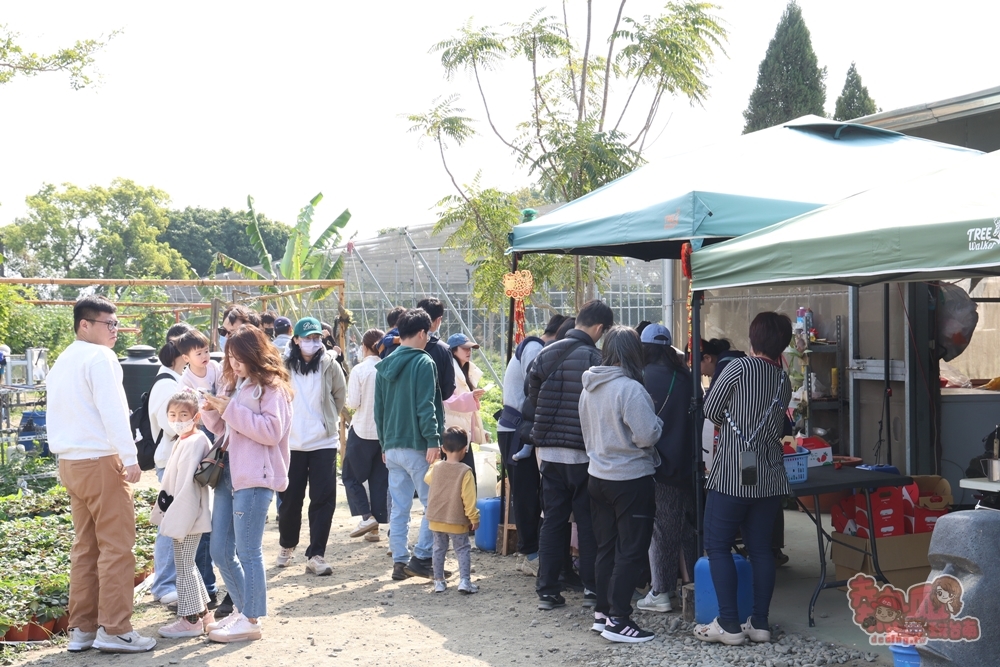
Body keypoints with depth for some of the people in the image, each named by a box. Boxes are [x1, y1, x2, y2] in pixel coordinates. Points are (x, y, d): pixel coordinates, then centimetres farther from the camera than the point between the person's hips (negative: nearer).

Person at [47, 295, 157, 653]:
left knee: (85, 546, 12)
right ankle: (114, 630, -3)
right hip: (100, 461, -9)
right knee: (116, 546, -4)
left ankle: (82, 628, 15)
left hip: (70, 462, 9)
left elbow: (58, 414, 18)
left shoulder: (62, 361, 17)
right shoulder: (100, 357, -11)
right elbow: (112, 410, -19)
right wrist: (130, 457, -18)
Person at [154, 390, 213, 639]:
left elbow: (187, 484, -22)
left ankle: (190, 620, 6)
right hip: (180, 515, 10)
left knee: (183, 566, -3)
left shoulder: (194, 442, -18)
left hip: (188, 516, -10)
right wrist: (168, 513, 15)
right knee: (187, 565, 19)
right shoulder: (182, 441, 14)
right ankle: (201, 611, 30)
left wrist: (178, 520, -23)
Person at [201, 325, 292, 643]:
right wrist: (212, 412, 1)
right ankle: (241, 610, 27)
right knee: (220, 551, 12)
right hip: (228, 472, 8)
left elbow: (272, 431, -18)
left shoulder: (271, 387, -8)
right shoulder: (232, 384, 15)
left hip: (255, 477, -8)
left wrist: (231, 410, -18)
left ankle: (251, 620, 10)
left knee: (247, 550, -1)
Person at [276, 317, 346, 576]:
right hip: (291, 442, 0)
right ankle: (287, 545, 32)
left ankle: (316, 555, 5)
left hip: (324, 442, 0)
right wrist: (287, 422, 7)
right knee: (290, 499, 9)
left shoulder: (329, 365, -2)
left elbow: (340, 395, 10)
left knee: (324, 500, -3)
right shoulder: (284, 366, -5)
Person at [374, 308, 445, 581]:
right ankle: (421, 558, -1)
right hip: (416, 446, -7)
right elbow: (426, 406, -17)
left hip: (391, 446, 7)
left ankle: (399, 561, 12)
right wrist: (433, 440, -16)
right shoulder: (423, 362, -9)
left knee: (399, 507, 10)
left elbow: (378, 409, 17)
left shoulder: (384, 366, 12)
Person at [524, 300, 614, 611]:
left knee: (552, 519, 10)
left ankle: (547, 590, 12)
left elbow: (532, 402, 10)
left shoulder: (544, 355, 5)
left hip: (548, 450, 5)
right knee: (588, 521, 7)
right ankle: (592, 588, 13)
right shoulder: (594, 358, -11)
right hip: (583, 453, -4)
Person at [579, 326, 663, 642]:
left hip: (598, 476, 8)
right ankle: (618, 620, 3)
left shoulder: (589, 388, 5)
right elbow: (647, 435, -21)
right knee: (632, 551, 1)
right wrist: (657, 421, -2)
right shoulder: (630, 389, -19)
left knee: (606, 548, 16)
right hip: (631, 478, -8)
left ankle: (601, 613, 23)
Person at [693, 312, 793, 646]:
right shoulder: (784, 381, 7)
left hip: (731, 474, -6)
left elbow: (711, 412, -1)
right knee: (761, 547, 10)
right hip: (769, 477, 6)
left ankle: (729, 624, 1)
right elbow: (778, 426, 14)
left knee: (718, 546, 2)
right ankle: (760, 623, 13)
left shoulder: (738, 368, -10)